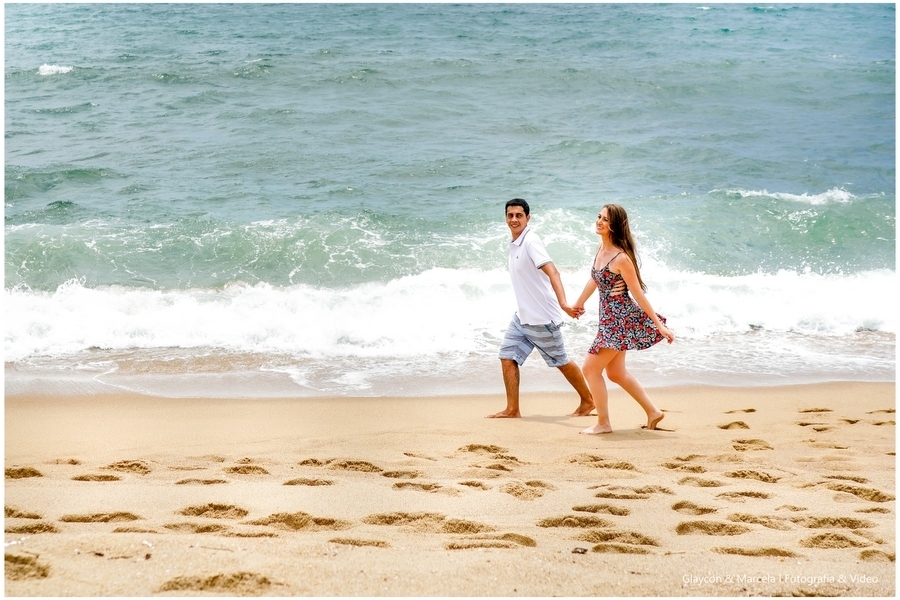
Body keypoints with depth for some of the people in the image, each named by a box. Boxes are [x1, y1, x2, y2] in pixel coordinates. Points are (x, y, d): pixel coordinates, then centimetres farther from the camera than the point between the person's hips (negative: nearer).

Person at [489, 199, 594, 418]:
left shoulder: (530, 241, -19)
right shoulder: (514, 244, 9)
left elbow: (552, 272, -30)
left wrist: (563, 303, -42)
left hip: (541, 317, -8)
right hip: (522, 316, 8)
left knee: (561, 362, 5)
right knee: (507, 356, 1)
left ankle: (587, 401, 22)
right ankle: (512, 409, 6)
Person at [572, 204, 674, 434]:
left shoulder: (621, 258, -22)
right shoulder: (600, 248, 4)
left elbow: (638, 293, -18)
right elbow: (594, 279, 21)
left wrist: (659, 324, -15)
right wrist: (579, 303, 34)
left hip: (621, 319, -9)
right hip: (609, 318, 9)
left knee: (591, 368, -4)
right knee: (616, 373, 18)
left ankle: (603, 423, 7)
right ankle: (652, 412, 29)